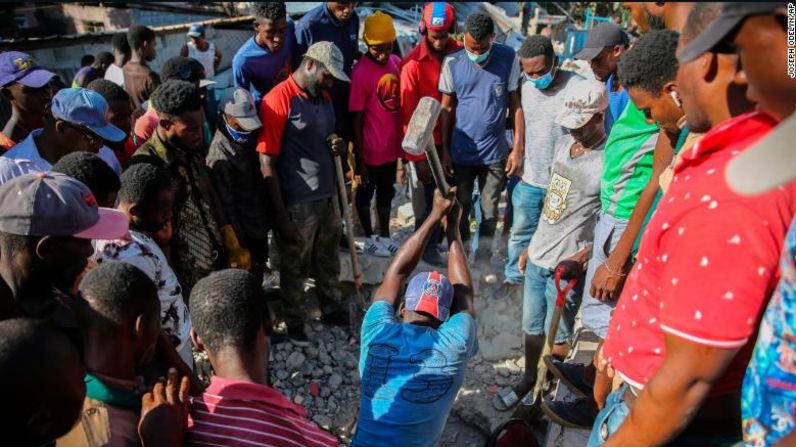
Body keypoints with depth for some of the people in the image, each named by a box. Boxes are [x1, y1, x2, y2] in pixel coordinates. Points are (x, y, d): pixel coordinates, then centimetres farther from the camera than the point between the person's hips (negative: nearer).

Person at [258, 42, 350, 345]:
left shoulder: (324, 97, 9)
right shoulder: (277, 101, -16)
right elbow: (267, 164, -17)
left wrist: (337, 146, -1)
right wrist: (281, 215, -17)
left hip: (328, 194, 7)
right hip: (297, 203, -7)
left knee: (328, 259, 22)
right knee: (294, 267, 12)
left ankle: (331, 308, 42)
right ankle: (294, 322, 31)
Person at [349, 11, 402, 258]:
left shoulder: (396, 63, 0)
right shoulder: (361, 72, -19)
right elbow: (356, 119, -16)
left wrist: (403, 140, 12)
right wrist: (358, 160, -15)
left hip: (391, 147, 6)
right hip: (370, 150, -6)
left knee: (386, 193, 21)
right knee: (365, 194, 15)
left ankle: (385, 236, 39)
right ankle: (370, 239, 33)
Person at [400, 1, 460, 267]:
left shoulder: (459, 53, -1)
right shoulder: (413, 63, -14)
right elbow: (409, 114, -12)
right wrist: (418, 157, -11)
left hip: (450, 139, 4)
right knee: (428, 199, 5)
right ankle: (426, 247, 24)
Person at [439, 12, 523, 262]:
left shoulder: (509, 58, -7)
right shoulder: (452, 63, -7)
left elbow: (515, 104, -2)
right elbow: (447, 108, 1)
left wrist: (518, 148, -5)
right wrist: (444, 150, 1)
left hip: (495, 153, 0)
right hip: (460, 152, 0)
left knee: (490, 212, 11)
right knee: (460, 209, 14)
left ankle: (482, 261, 28)